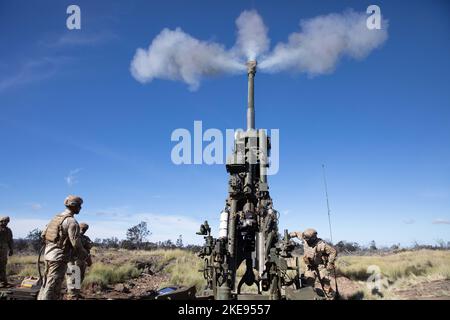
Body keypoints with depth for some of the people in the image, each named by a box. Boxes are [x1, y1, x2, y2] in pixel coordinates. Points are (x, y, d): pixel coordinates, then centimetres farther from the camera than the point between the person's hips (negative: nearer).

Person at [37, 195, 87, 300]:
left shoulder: (56, 217, 13)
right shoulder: (71, 221, -15)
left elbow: (43, 234, 16)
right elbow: (76, 243, -18)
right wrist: (86, 257, -5)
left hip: (48, 255, 9)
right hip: (59, 257, -9)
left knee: (46, 284, 18)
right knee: (52, 288, -3)